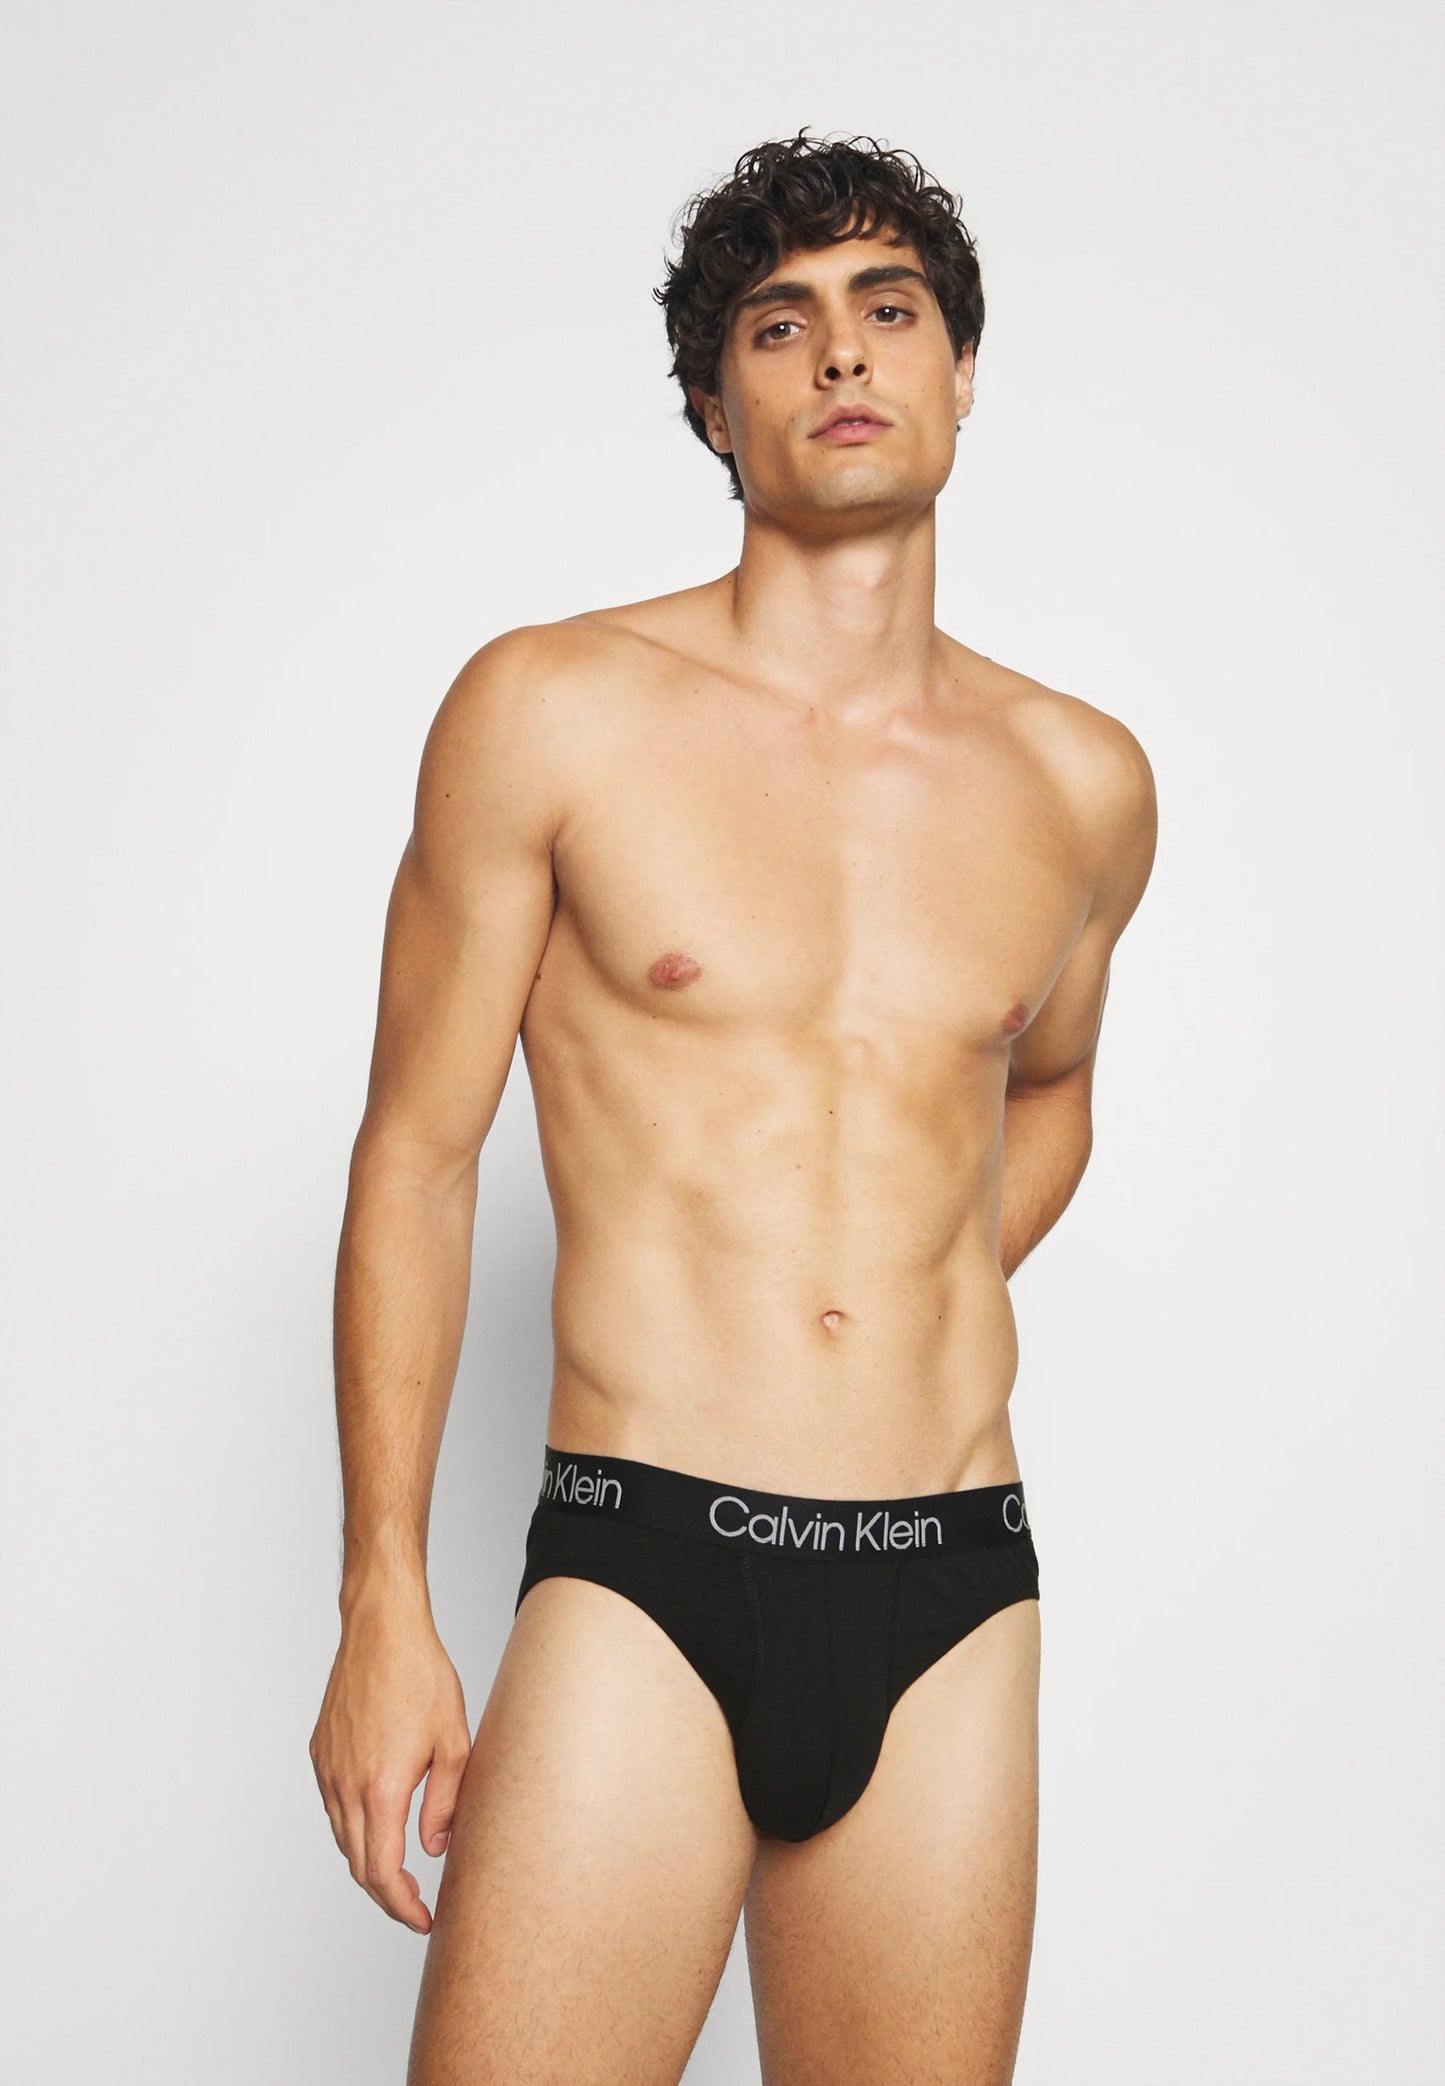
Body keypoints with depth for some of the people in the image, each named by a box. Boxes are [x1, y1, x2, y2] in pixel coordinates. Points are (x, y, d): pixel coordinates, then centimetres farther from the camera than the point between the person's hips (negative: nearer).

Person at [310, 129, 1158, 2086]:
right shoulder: (550, 713, -1)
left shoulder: (1085, 782, 8)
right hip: (642, 1580, -3)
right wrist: (382, 1606, -2)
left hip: (954, 1597, 3)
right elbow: (416, 1155, 1)